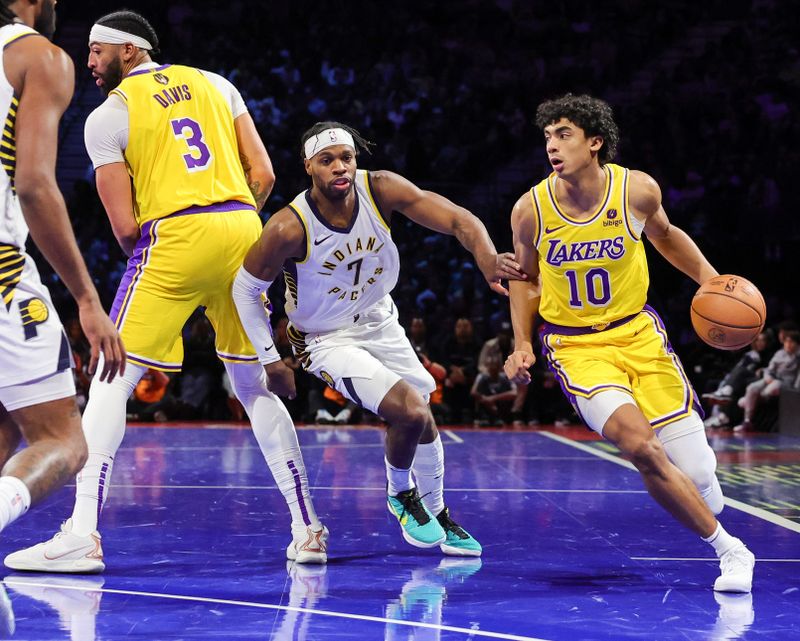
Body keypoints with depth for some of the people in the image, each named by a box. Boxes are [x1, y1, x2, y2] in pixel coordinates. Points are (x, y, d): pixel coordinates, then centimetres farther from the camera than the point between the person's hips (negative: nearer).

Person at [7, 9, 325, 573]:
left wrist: (137, 250, 19)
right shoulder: (214, 83, 17)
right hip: (243, 230, 5)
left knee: (111, 382, 2)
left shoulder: (107, 115, 5)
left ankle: (82, 536, -8)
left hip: (175, 237, -5)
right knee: (255, 386, 16)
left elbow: (125, 227, -1)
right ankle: (308, 531, 15)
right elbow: (263, 175, 10)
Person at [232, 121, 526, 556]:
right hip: (327, 340, -5)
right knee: (410, 412, -21)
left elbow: (457, 219, -26)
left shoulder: (381, 190, -21)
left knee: (424, 422, 15)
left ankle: (437, 514, 40)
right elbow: (245, 288, -15)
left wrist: (487, 258, -47)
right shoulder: (289, 227, -29)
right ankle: (401, 495, 10)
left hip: (381, 324, 5)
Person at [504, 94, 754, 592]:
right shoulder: (531, 209, -10)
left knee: (697, 472, -7)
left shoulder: (637, 190, -9)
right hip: (575, 348, -1)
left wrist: (708, 277, 1)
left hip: (638, 332, 2)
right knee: (641, 446, -26)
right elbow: (526, 279, 8)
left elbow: (663, 234, 14)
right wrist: (523, 346, -1)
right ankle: (729, 550, -8)